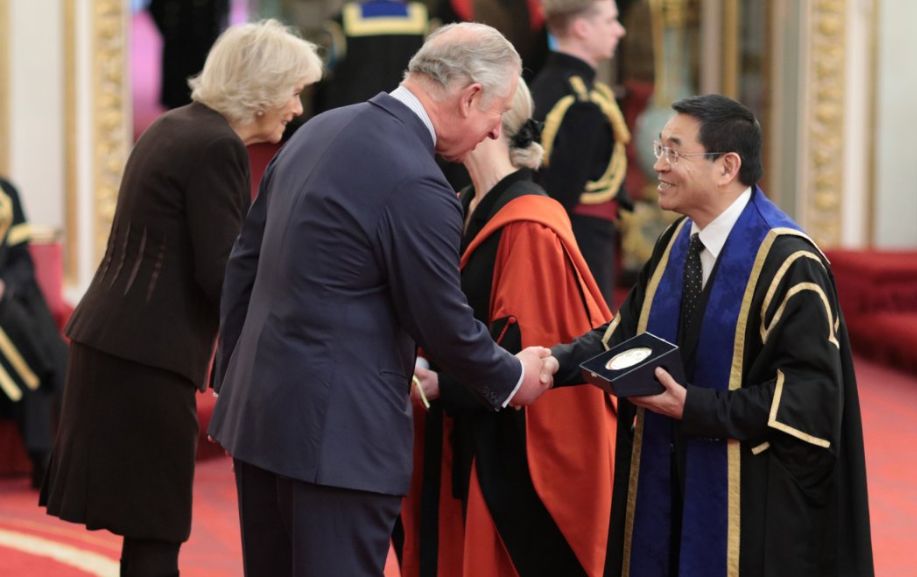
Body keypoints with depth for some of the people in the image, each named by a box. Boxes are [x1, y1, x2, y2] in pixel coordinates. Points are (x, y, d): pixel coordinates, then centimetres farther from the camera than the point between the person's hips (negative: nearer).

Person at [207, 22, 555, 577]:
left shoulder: (318, 130, 8)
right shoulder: (418, 187, -19)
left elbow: (245, 261, 14)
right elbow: (443, 323, -10)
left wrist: (233, 376, 21)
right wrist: (512, 377, 8)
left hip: (259, 406, 9)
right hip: (337, 428, -9)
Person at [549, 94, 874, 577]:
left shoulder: (786, 262, -17)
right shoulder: (677, 245, 7)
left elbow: (811, 391, -20)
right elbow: (626, 333, 9)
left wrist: (695, 408, -23)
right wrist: (555, 361, -9)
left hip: (749, 498, -7)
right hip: (666, 481, 7)